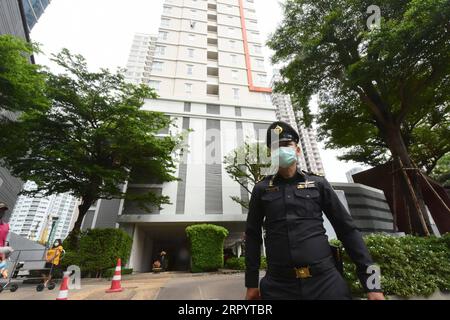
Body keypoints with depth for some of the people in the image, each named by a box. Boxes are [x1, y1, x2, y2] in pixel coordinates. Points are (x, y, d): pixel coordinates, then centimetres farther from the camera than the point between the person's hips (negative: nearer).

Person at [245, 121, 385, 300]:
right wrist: (252, 283, 5)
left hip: (325, 280, 1)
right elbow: (253, 235, 5)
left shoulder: (318, 184, 3)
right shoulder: (262, 189, 2)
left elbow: (347, 230, 5)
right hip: (279, 285, 0)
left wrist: (371, 283, 1)